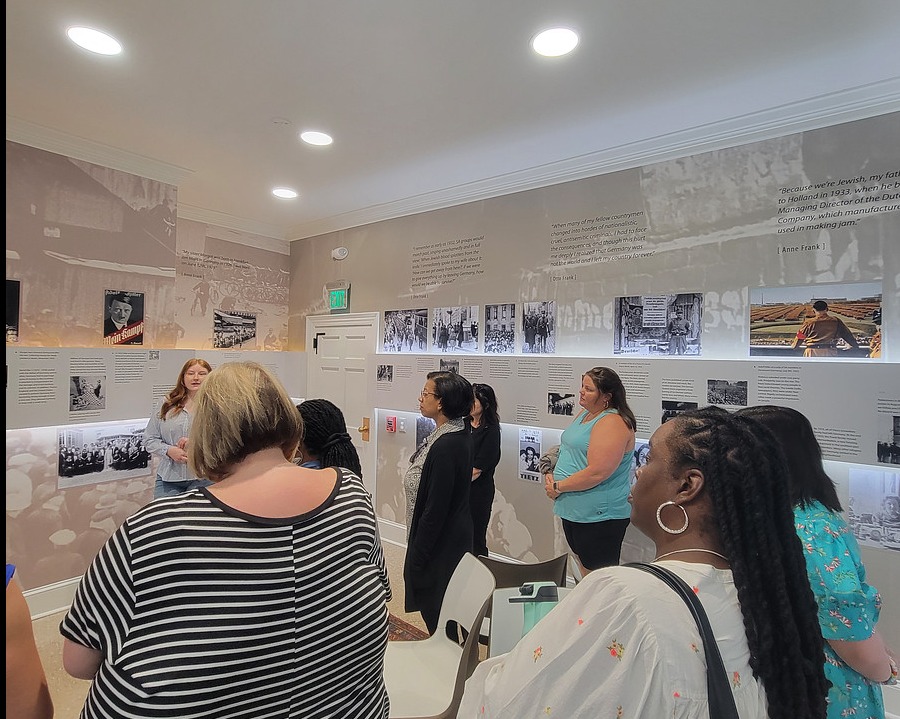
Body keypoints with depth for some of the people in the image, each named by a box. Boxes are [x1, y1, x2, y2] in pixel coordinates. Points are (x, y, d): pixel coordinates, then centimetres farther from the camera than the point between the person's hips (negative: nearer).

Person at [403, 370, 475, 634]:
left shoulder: (445, 446, -29)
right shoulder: (460, 433, 1)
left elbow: (435, 510, -25)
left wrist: (416, 558, -16)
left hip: (439, 543, -9)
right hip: (457, 536, 9)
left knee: (435, 614, 11)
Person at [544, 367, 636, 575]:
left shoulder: (613, 423, -21)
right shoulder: (585, 414, 9)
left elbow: (596, 473, -28)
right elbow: (570, 449, 17)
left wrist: (558, 487, -17)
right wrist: (550, 474, 0)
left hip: (598, 516, -9)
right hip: (572, 510, 9)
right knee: (583, 568, 23)